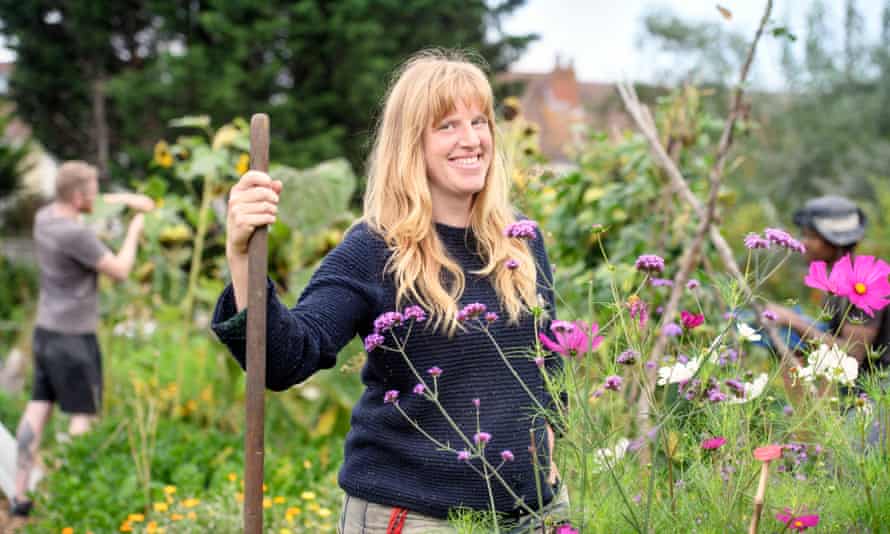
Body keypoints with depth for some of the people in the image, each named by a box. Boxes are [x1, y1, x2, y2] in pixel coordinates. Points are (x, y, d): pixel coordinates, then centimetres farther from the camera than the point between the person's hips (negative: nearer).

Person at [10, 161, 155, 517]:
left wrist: (129, 199, 13)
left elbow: (85, 206, 23)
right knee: (84, 415, 2)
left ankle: (20, 495, 12)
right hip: (74, 338, -8)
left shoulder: (44, 216, 2)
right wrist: (135, 228, -2)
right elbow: (120, 271, -15)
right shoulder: (74, 235, -24)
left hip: (45, 331, 8)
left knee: (38, 409, 9)